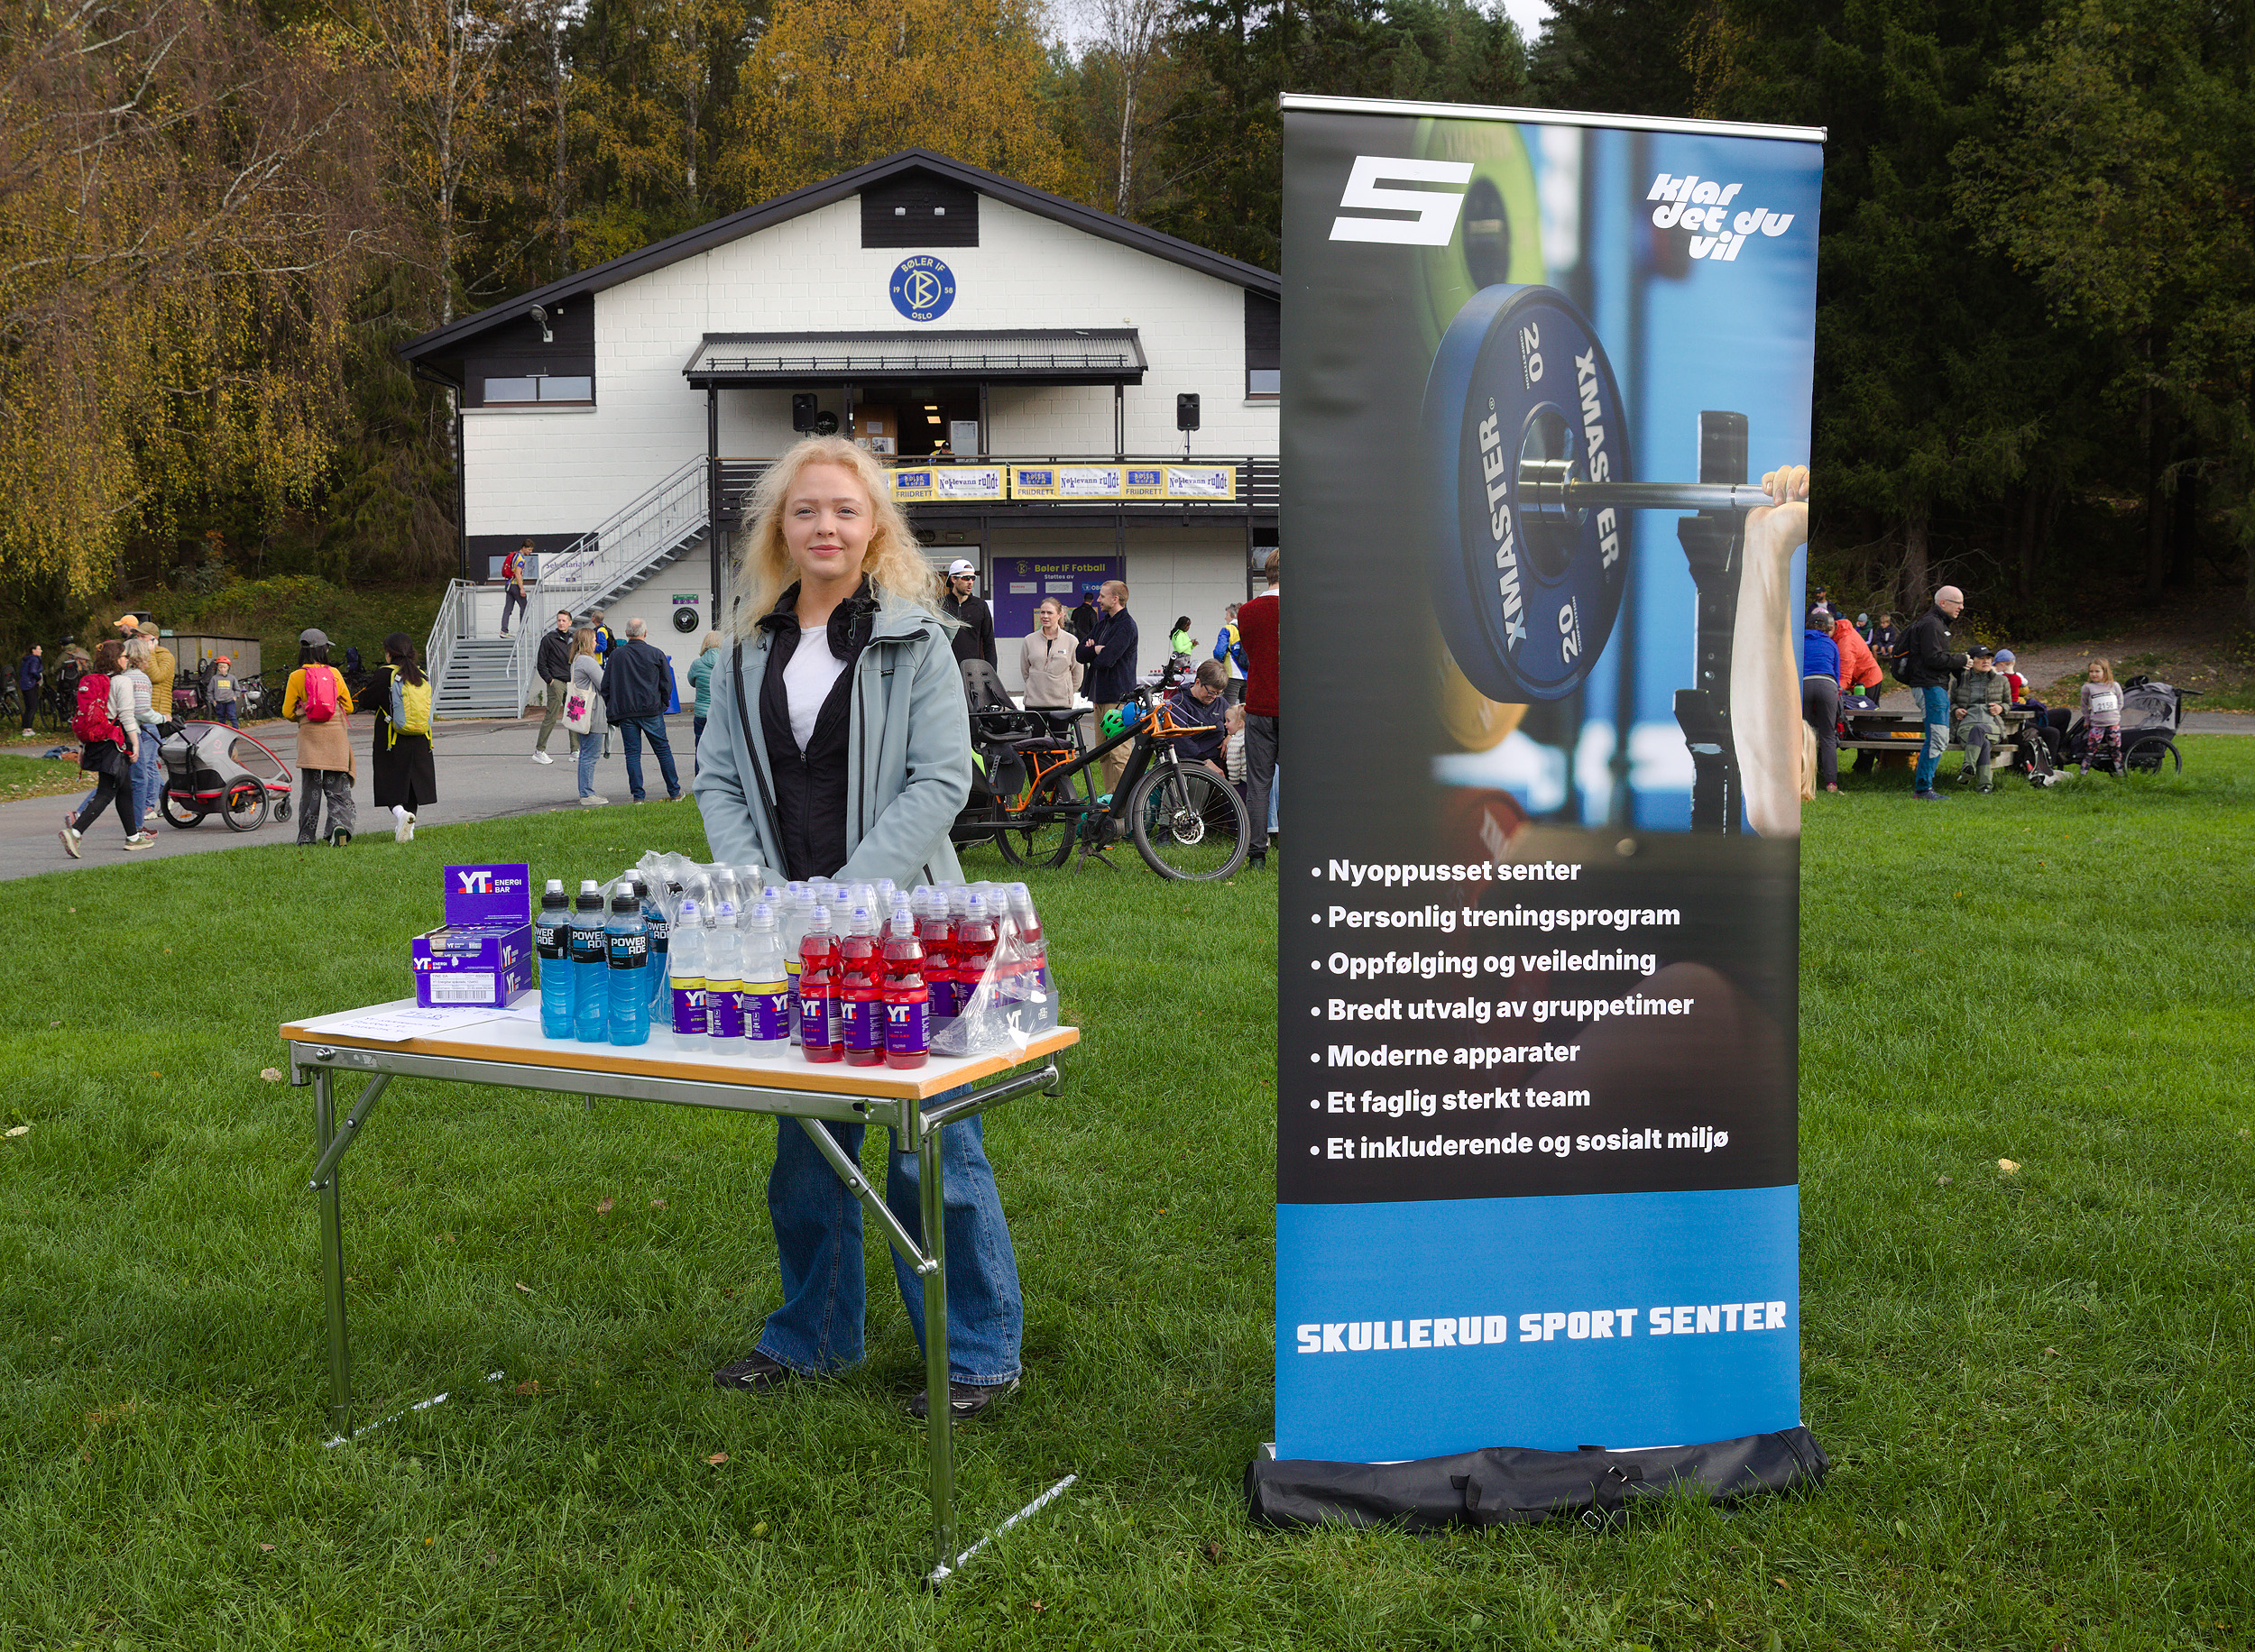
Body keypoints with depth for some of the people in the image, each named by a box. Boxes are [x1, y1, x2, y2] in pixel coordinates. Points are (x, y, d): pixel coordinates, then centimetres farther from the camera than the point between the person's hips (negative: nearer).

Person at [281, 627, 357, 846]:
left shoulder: (296, 677, -2)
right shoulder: (334, 674, 1)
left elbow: (288, 712, 3)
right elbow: (348, 706, 9)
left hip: (309, 737, -1)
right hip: (336, 735, 1)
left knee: (310, 787, 4)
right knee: (337, 787, 4)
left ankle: (306, 838, 5)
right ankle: (341, 824, -21)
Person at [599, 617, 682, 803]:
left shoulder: (615, 655, 3)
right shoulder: (656, 654, -2)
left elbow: (605, 685, 7)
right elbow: (667, 684, 1)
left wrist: (612, 708, 15)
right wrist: (662, 704, 15)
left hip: (625, 712, 1)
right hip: (651, 711, -1)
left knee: (632, 753, 5)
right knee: (663, 750, 8)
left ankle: (638, 796, 2)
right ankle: (674, 792, 12)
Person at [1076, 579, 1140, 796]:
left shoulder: (1126, 625, -11)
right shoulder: (1103, 623, 18)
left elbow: (1106, 658, -22)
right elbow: (1080, 653, 13)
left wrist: (1092, 652, -1)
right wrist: (1096, 649, -7)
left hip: (1118, 697, -9)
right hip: (1101, 696, 10)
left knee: (1119, 754, -10)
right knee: (1104, 752, 11)